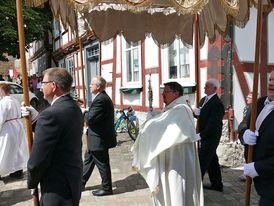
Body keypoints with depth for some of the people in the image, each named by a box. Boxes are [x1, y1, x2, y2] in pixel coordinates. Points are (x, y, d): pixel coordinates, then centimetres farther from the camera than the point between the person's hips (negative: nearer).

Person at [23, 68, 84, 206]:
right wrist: (35, 120, 3)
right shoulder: (75, 108, 4)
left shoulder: (50, 114, -26)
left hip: (58, 192, -8)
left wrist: (32, 183, -3)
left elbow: (37, 161, -21)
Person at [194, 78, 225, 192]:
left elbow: (213, 124, -23)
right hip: (205, 137, 9)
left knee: (201, 161, -5)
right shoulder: (204, 100, 11)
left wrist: (200, 135, -19)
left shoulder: (216, 104, -19)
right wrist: (196, 112, -7)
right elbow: (202, 116, 17)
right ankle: (217, 184, 31)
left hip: (210, 138, -9)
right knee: (212, 160, 18)